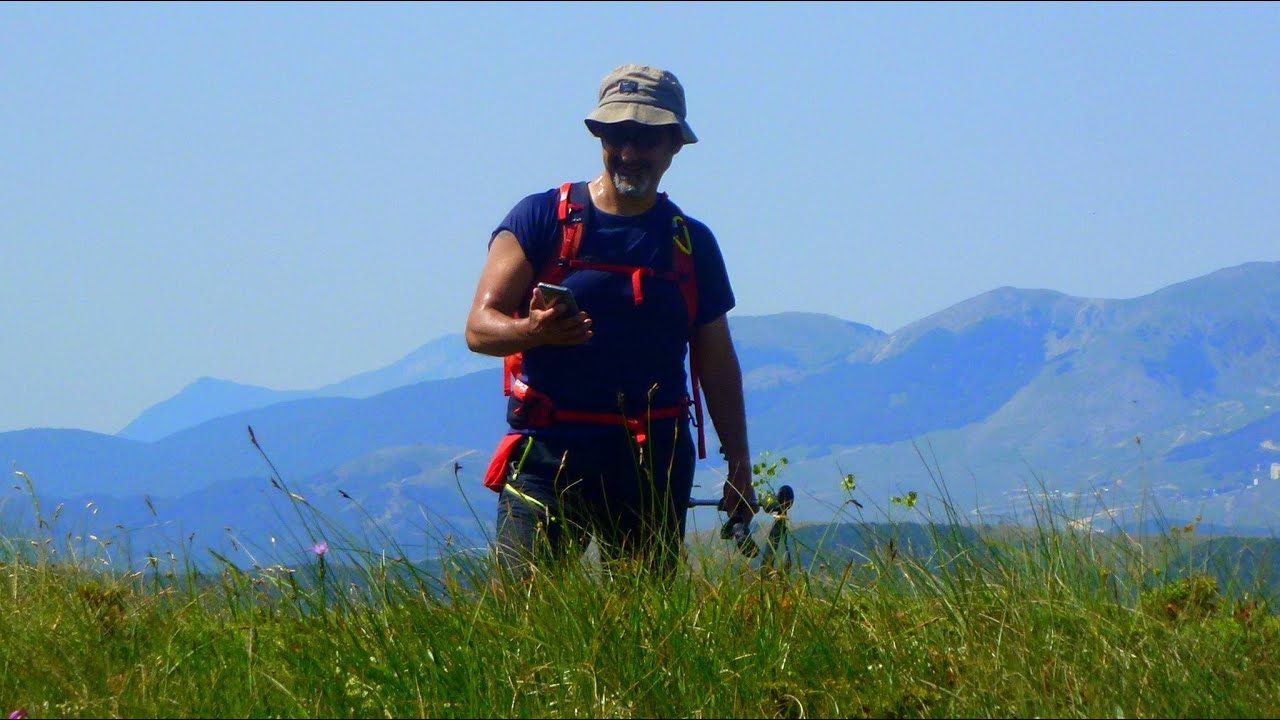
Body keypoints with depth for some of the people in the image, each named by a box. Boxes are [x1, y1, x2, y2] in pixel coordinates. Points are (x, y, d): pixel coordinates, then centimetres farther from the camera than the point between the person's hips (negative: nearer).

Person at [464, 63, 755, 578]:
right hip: (551, 452, -3)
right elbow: (479, 328, -3)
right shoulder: (541, 218, 3)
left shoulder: (691, 243, 13)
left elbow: (717, 362, 16)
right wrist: (533, 331, -25)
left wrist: (738, 464, 9)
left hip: (655, 460, 3)